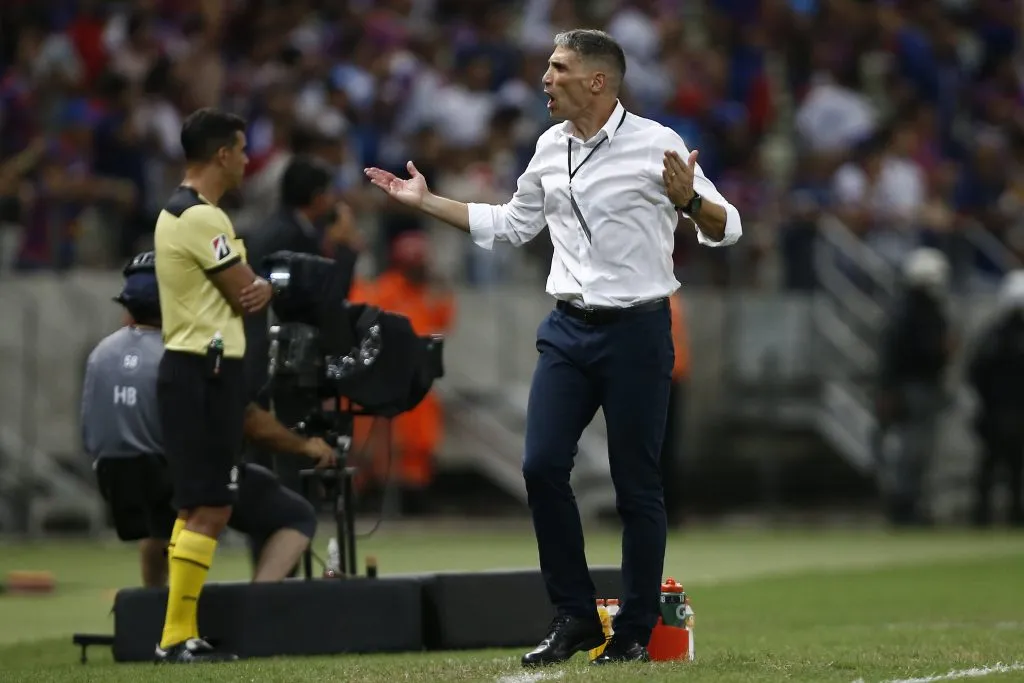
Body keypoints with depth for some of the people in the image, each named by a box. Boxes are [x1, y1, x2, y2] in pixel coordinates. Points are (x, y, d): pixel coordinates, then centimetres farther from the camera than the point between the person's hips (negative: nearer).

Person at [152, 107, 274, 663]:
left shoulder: (175, 213, 18)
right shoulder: (204, 219, -16)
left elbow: (245, 290, 18)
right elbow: (248, 295, -14)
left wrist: (254, 287, -5)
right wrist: (262, 289, 9)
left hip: (186, 370, 11)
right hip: (207, 372, -11)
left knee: (196, 507, 12)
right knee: (209, 510, -11)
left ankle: (182, 635, 13)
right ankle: (177, 637, -12)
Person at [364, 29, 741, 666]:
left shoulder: (657, 145, -8)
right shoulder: (550, 148, 9)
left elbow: (725, 227, -7)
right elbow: (510, 225, 25)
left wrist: (690, 200, -28)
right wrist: (427, 201, 22)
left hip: (637, 331, -5)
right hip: (569, 328, 5)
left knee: (638, 486, -2)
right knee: (543, 465, -5)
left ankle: (635, 632, 7)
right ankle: (575, 617, 6)